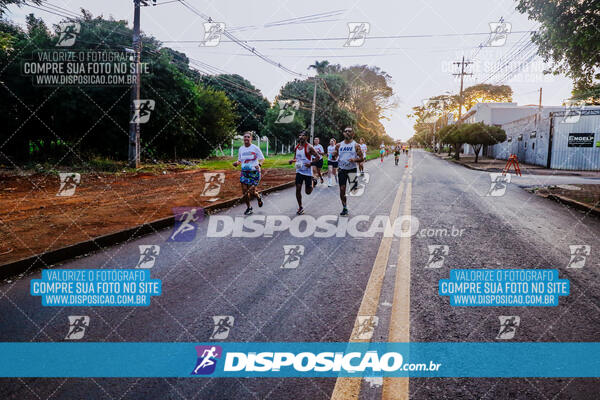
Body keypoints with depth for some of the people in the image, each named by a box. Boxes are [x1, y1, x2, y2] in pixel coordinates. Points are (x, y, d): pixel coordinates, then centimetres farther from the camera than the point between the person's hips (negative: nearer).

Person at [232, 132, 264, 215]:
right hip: (244, 172, 4)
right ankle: (249, 208, 19)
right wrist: (236, 163, -8)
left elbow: (262, 158, -4)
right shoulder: (241, 149, 6)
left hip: (254, 172, -4)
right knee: (244, 191, -1)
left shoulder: (255, 148, -7)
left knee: (252, 192, -6)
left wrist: (259, 164, -25)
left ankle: (259, 197, 30)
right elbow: (240, 160, 15)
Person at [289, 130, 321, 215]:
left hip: (308, 172, -5)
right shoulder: (296, 147, 6)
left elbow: (318, 157, -13)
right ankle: (300, 207, 12)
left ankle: (312, 183, 38)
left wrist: (311, 164, -23)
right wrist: (292, 160, -2)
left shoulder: (309, 147, -14)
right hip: (299, 171, 5)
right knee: (298, 189, -3)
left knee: (308, 192, 2)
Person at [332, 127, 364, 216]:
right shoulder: (339, 145, 6)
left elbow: (361, 158, -3)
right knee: (342, 189, 1)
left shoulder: (356, 145, -3)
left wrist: (354, 160, -23)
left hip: (352, 169, -2)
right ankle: (344, 208, 13)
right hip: (342, 169, 2)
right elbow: (334, 157, 11)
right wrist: (334, 156, -13)